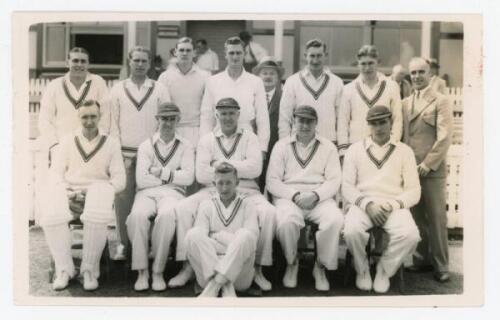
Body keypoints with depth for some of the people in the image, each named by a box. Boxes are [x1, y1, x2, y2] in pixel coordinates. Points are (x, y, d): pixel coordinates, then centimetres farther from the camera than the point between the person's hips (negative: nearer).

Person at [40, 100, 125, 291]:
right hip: (68, 194, 2)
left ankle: (89, 270, -18)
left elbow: (119, 180, 7)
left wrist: (94, 191, -9)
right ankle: (64, 269, -15)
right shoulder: (67, 141, 19)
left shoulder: (111, 144, 14)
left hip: (98, 192, -1)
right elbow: (56, 173, 14)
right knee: (51, 217, -32)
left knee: (96, 219, -37)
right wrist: (64, 190, -7)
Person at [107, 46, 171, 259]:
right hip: (125, 153, 1)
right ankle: (124, 243, 6)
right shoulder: (118, 90, 12)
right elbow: (113, 122, 9)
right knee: (123, 198, -4)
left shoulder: (160, 90, 9)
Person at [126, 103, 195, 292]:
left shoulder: (185, 146, 14)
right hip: (147, 193, 1)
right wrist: (173, 176, 1)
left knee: (166, 216, -35)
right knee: (137, 215, -32)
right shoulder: (146, 146, 13)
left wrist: (163, 173, -5)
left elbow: (188, 177, -1)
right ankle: (142, 272, -22)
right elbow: (141, 180, -1)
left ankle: (158, 271, -23)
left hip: (172, 193, -1)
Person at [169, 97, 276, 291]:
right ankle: (187, 267, -13)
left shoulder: (249, 137, 12)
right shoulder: (207, 140, 13)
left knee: (268, 212, -29)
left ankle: (258, 269, -14)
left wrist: (222, 164, -6)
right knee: (182, 208, -22)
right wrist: (240, 169, -3)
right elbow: (201, 175, -2)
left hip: (246, 192, -1)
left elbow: (255, 168, -5)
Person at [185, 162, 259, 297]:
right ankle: (225, 285, -33)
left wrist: (219, 236, -4)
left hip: (239, 272, -1)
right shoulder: (207, 204, 18)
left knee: (245, 235, -29)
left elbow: (252, 236, -1)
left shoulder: (246, 204, 16)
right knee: (192, 234, -25)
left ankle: (213, 286, -34)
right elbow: (200, 235, -1)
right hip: (208, 269, 1)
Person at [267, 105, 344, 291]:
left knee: (335, 220, -31)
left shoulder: (328, 147, 14)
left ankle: (321, 266, -5)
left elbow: (334, 181, 4)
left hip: (319, 198, 1)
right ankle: (291, 262, -2)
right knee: (286, 221, -34)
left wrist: (315, 195, -15)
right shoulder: (282, 146, 12)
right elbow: (272, 181, 4)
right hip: (288, 196, -1)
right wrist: (295, 195, -12)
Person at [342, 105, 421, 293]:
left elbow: (413, 191, 8)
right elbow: (347, 187, 5)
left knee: (410, 235, -30)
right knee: (352, 231, -34)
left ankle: (384, 271, -1)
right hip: (362, 203, 0)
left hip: (394, 206, 1)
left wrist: (393, 205, -10)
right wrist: (367, 204, -12)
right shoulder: (355, 150, 14)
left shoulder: (404, 151, 14)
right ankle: (362, 271, -2)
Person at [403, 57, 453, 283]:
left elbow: (444, 137, -8)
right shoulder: (405, 103, 14)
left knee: (436, 219, -1)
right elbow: (401, 134, 13)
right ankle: (423, 258, 17)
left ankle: (440, 265, 8)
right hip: (409, 168, 4)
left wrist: (427, 164, -12)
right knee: (417, 217, 7)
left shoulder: (440, 101, 0)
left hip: (432, 170, -4)